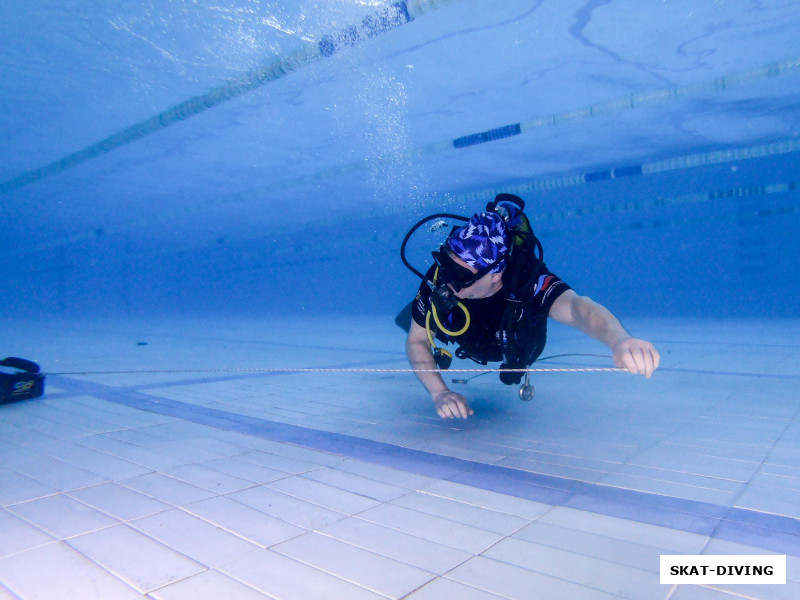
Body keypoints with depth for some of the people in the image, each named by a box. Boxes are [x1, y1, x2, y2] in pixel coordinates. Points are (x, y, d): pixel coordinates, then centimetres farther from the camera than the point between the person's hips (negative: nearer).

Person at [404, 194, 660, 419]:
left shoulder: (529, 281, -50)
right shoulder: (439, 278, -41)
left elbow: (574, 306, -71)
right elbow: (416, 340, -28)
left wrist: (619, 339, -93)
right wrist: (439, 393, -44)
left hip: (516, 349, -1)